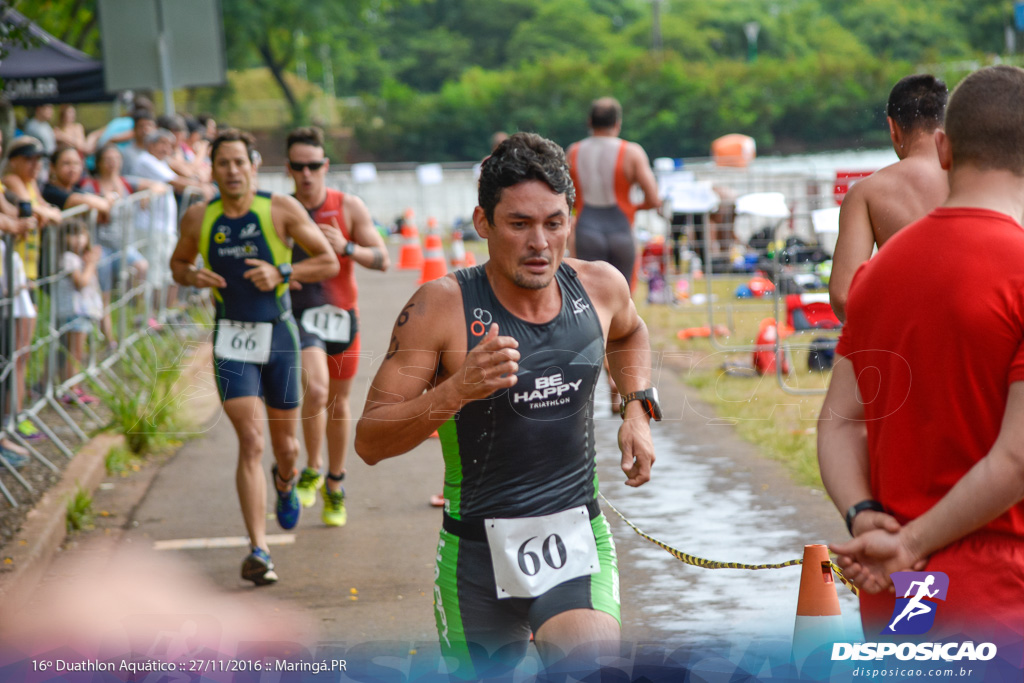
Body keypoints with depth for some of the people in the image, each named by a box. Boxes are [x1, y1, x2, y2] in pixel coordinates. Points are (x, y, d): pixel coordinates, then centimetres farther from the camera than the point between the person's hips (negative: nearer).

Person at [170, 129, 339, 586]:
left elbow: (329, 262, -1)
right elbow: (178, 263, 18)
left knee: (284, 443, 13)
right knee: (251, 441, -14)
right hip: (232, 339, 0)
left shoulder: (281, 209, -6)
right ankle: (258, 550, -14)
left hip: (279, 334, 0)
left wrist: (281, 273, -16)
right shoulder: (198, 219, 0)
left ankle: (286, 483, 52)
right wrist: (194, 277, -5)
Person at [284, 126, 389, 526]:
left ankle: (335, 485, 31)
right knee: (315, 390, -25)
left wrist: (346, 248, -20)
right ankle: (312, 469, -3)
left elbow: (382, 260, -3)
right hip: (299, 312, -2)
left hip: (341, 312, 2)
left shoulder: (349, 207, -3)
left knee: (338, 402, 12)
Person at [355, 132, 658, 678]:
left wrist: (638, 409, 10)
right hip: (477, 547, -1)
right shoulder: (442, 307, -14)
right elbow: (369, 442, -15)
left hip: (577, 536, 2)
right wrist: (454, 392, -30)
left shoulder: (600, 287, -1)